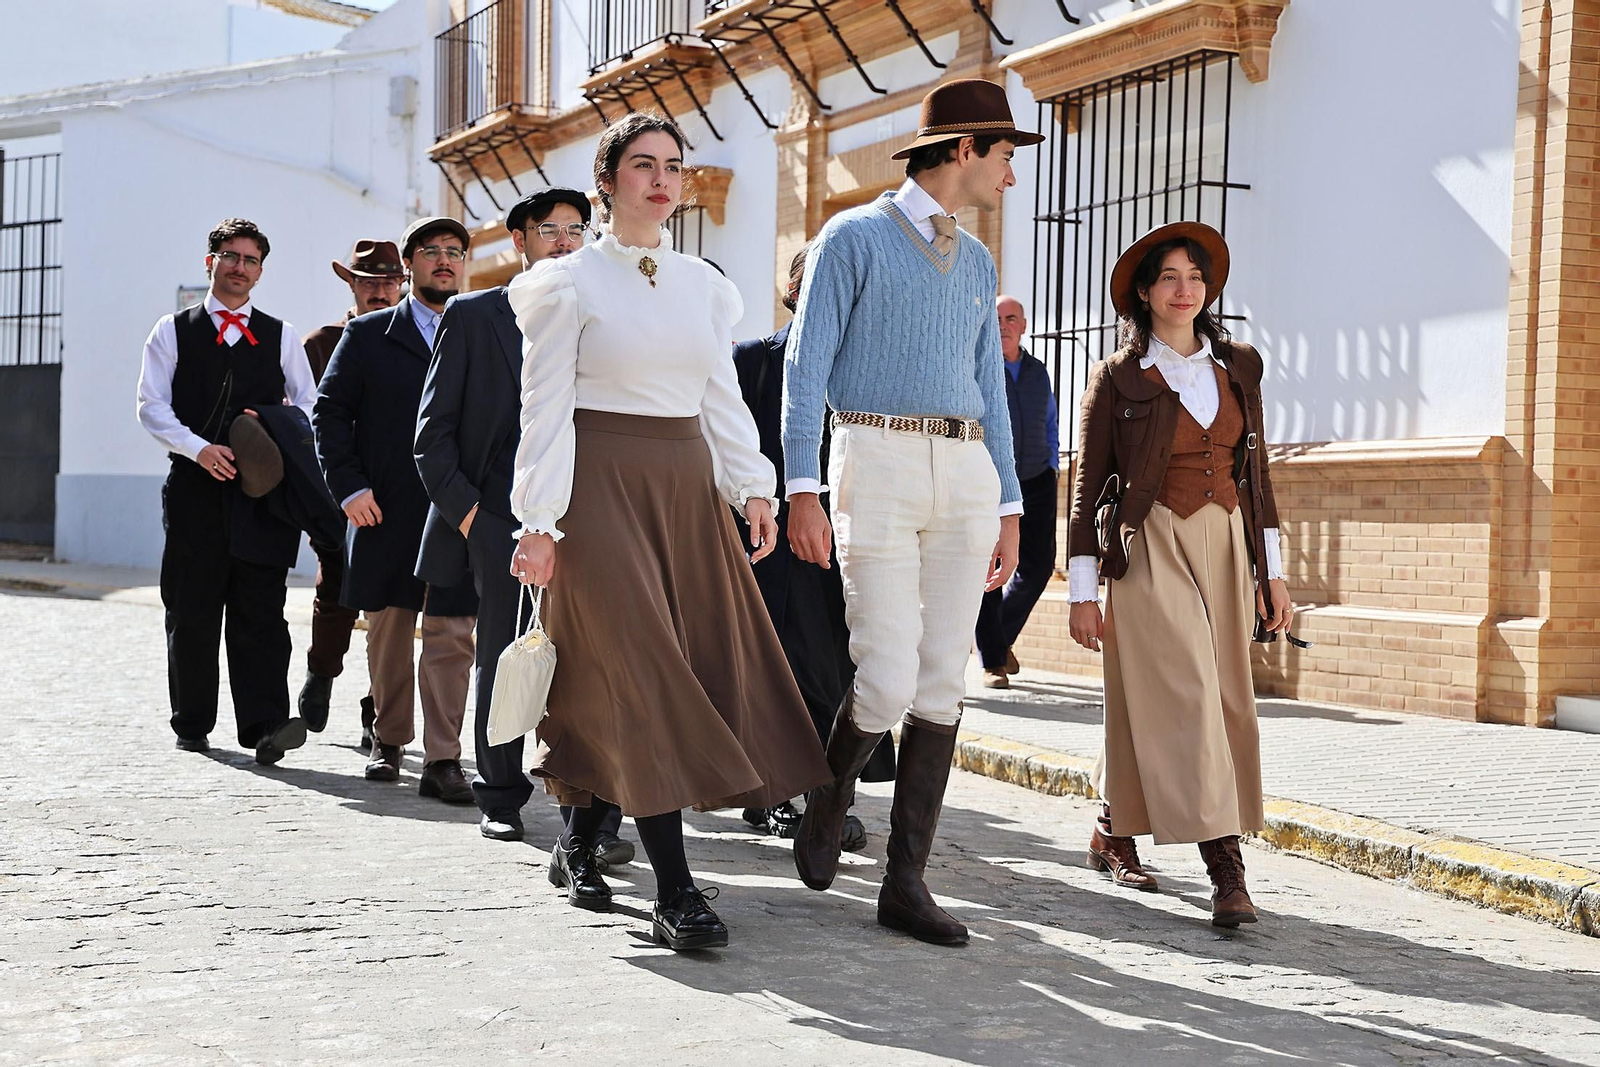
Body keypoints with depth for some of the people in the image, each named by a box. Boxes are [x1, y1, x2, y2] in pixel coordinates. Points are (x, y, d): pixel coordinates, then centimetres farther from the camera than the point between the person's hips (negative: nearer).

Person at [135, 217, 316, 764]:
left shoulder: (280, 336, 15)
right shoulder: (173, 331, 11)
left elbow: (308, 406, 13)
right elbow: (152, 405, 2)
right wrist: (199, 448, -13)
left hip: (262, 490, 0)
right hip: (195, 488, 0)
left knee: (260, 607, -9)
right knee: (191, 610, 4)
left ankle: (265, 724, -14)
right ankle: (191, 725, 14)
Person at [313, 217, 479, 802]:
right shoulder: (368, 335, 7)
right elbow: (329, 413, 5)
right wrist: (349, 487, -5)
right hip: (387, 512, 0)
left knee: (451, 634, -5)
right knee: (388, 628, 10)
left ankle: (443, 759, -3)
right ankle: (389, 740, 26)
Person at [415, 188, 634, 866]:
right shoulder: (472, 316, 7)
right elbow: (433, 430, 6)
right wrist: (464, 509, -4)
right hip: (499, 522, 0)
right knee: (500, 665, 9)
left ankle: (597, 819, -8)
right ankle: (501, 800, 25)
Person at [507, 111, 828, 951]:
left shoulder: (703, 285, 13)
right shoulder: (570, 282, -2)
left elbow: (721, 398, 14)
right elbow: (545, 407, -5)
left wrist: (752, 488, 2)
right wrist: (539, 522, -12)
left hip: (687, 485, 6)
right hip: (602, 484, -6)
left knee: (708, 662, 5)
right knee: (640, 671, -12)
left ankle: (579, 842, 24)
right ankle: (674, 891, -12)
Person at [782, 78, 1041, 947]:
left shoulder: (975, 263, 19)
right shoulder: (852, 237, 0)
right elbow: (805, 368, -5)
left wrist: (1008, 509, 14)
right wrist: (801, 492, -14)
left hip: (966, 474, 6)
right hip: (875, 462, -6)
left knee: (941, 683, 0)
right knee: (887, 682, -12)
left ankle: (905, 882, 5)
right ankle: (829, 792, 21)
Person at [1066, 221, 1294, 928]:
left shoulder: (1238, 367, 11)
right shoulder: (1118, 377, -1)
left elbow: (1256, 472, 15)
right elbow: (1088, 488, 0)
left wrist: (1272, 571, 10)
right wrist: (1082, 593, -4)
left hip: (1225, 549, 5)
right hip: (1149, 549, -5)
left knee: (1224, 699, 7)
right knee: (1182, 695, -13)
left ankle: (1113, 833, 24)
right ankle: (1225, 866, -13)